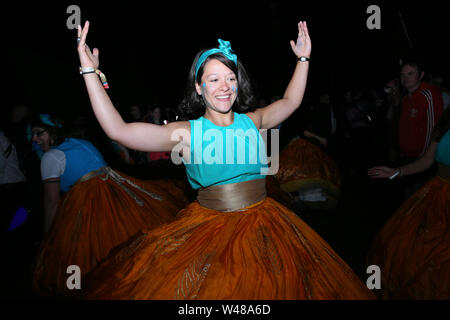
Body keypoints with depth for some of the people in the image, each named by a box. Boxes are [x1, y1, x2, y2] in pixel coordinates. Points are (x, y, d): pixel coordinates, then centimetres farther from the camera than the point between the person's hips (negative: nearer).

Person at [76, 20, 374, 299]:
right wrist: (90, 72, -16)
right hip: (209, 229, -2)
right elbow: (118, 130, -14)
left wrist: (303, 58, 22)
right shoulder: (187, 132, -7)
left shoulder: (251, 121, 3)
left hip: (263, 226, 3)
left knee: (270, 286, 11)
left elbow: (290, 101, 21)